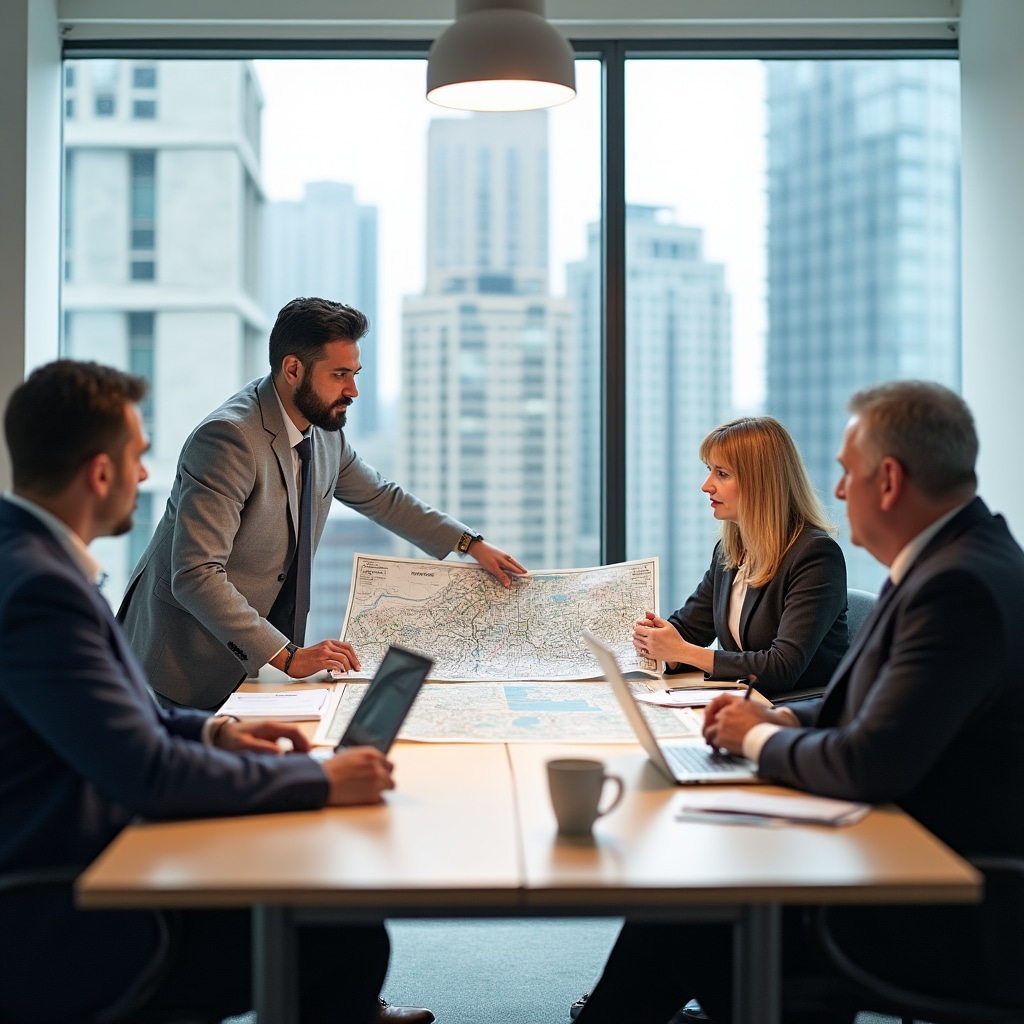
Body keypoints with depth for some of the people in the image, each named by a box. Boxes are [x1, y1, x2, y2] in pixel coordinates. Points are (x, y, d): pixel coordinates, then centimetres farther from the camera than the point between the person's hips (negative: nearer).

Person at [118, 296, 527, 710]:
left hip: (260, 654, 8)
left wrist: (472, 544, 16)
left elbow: (380, 497, 21)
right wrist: (287, 656, -32)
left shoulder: (323, 432, 1)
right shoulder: (228, 438, -26)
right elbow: (196, 576, -30)